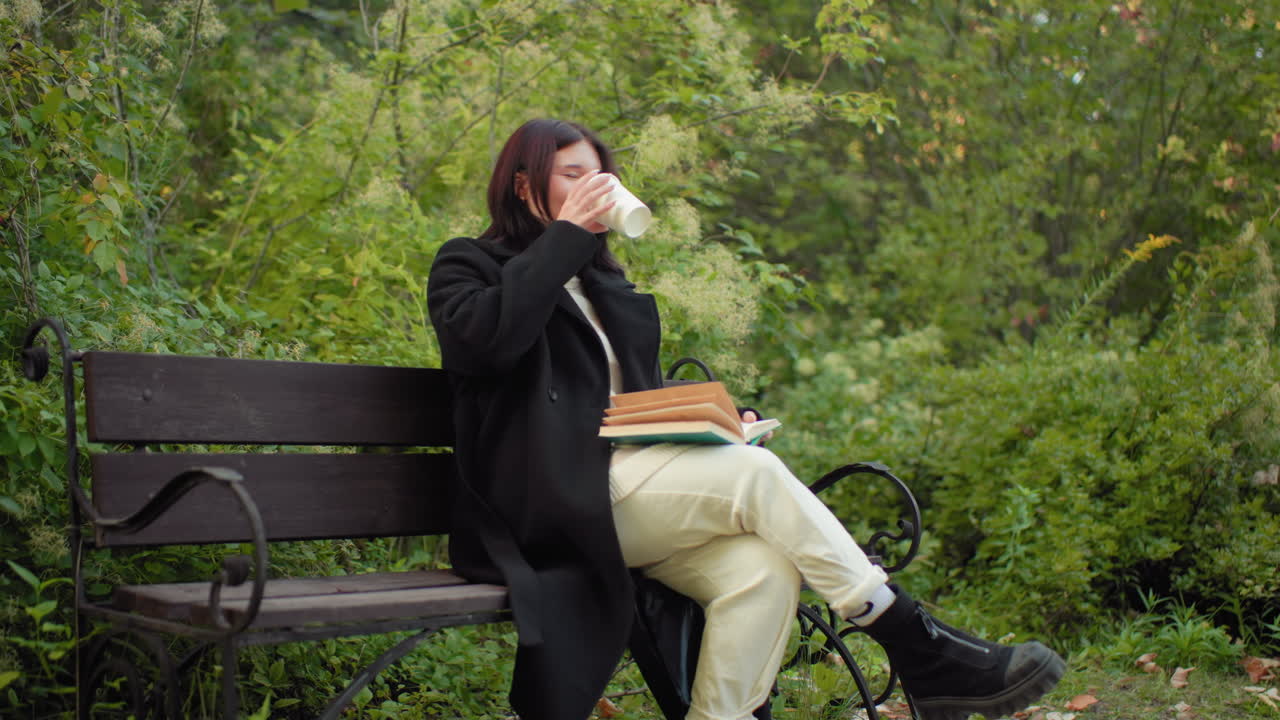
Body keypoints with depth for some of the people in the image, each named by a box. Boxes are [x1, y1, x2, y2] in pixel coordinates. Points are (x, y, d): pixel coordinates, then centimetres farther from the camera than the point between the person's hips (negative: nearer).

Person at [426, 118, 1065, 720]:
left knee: (764, 571, -22)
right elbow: (483, 339, -16)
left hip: (628, 480, 7)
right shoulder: (469, 265, 8)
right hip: (552, 500, -7)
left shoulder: (605, 289, 26)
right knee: (755, 473, -23)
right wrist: (564, 233, -10)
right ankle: (924, 652, -17)